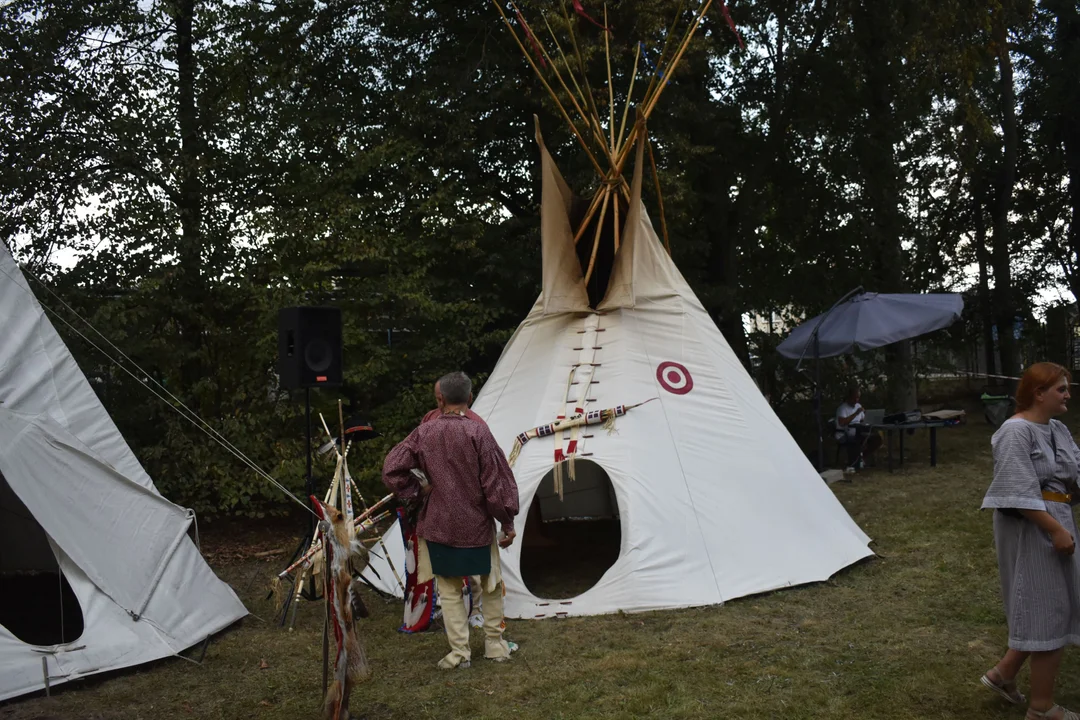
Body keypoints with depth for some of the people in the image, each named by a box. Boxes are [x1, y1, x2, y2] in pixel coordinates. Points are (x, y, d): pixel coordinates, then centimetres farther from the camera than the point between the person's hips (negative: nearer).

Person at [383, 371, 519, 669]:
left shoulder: (425, 432, -6)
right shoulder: (477, 431, -15)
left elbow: (392, 469, -4)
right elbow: (496, 480, -14)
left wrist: (417, 490, 5)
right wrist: (507, 522, -5)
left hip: (439, 524, 2)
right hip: (476, 525, -1)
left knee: (449, 589, 14)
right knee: (491, 583, 18)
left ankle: (459, 651, 14)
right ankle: (495, 644, 26)